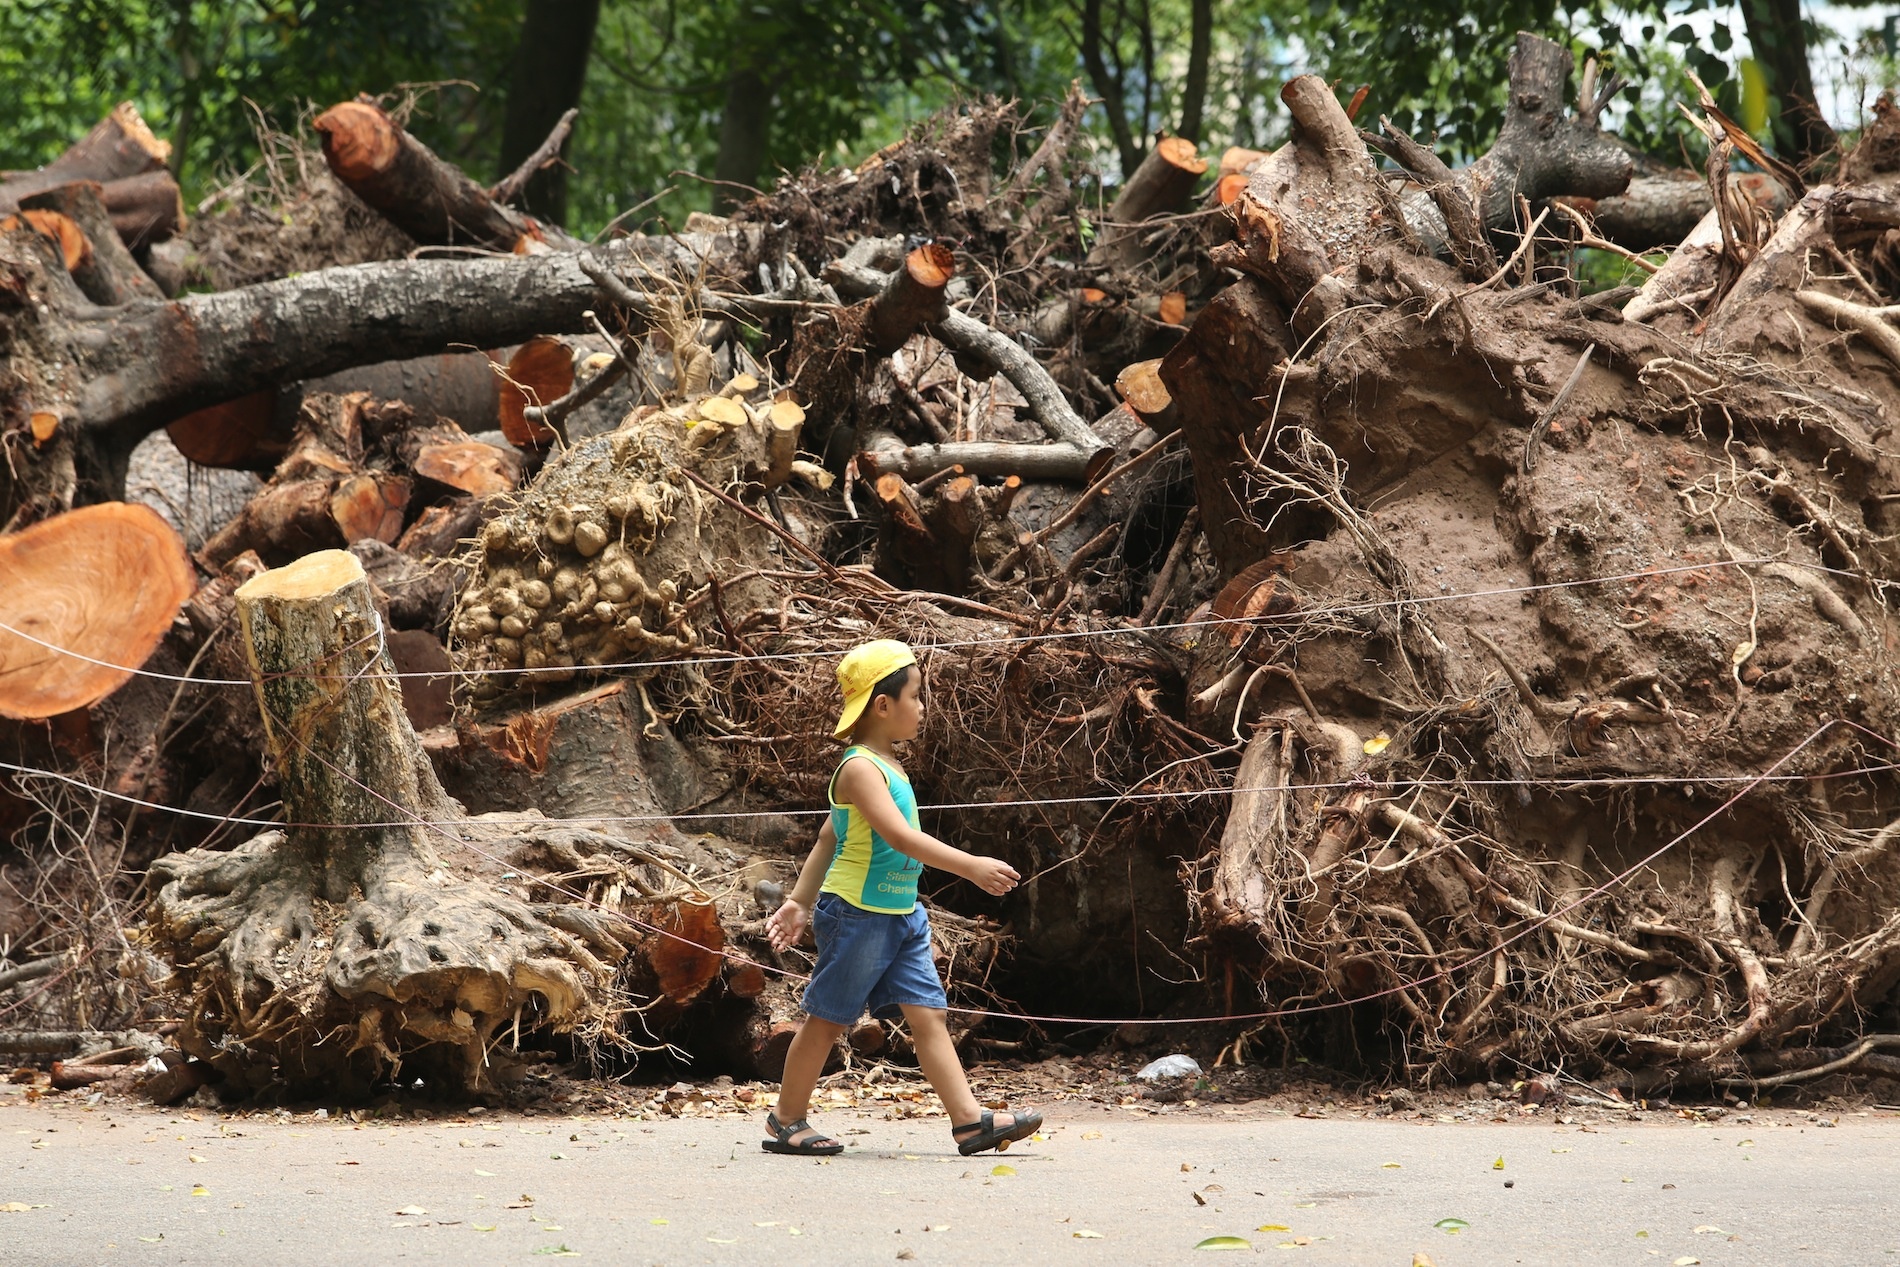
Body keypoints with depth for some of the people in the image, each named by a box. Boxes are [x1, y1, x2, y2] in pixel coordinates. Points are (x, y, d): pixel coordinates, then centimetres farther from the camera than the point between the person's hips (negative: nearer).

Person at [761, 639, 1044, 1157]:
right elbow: (901, 837, -28)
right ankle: (787, 1120, 15)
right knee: (827, 1019, 3)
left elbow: (828, 838, 18)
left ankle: (969, 1119, -7)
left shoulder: (887, 765, 13)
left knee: (928, 1015, 0)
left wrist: (800, 900, 20)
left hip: (901, 915, 9)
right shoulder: (861, 768, -17)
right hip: (858, 915, -9)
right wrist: (970, 866, -30)